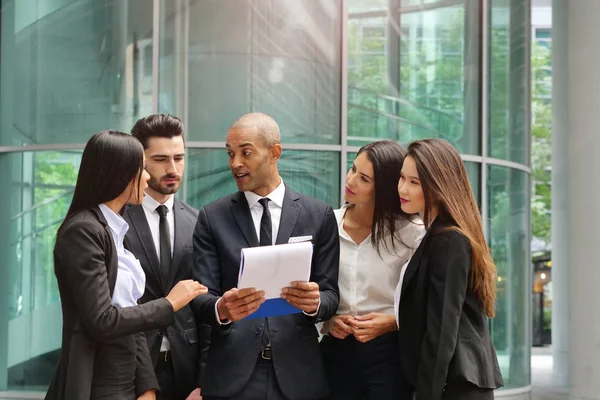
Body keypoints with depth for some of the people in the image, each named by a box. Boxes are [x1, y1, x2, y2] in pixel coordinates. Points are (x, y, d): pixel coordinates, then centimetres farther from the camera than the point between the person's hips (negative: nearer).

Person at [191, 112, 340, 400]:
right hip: (232, 374, 0)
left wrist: (315, 302, -19)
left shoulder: (318, 215, 4)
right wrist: (221, 308, -23)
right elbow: (201, 297, -1)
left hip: (297, 375, 1)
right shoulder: (212, 217, 4)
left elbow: (330, 294, 3)